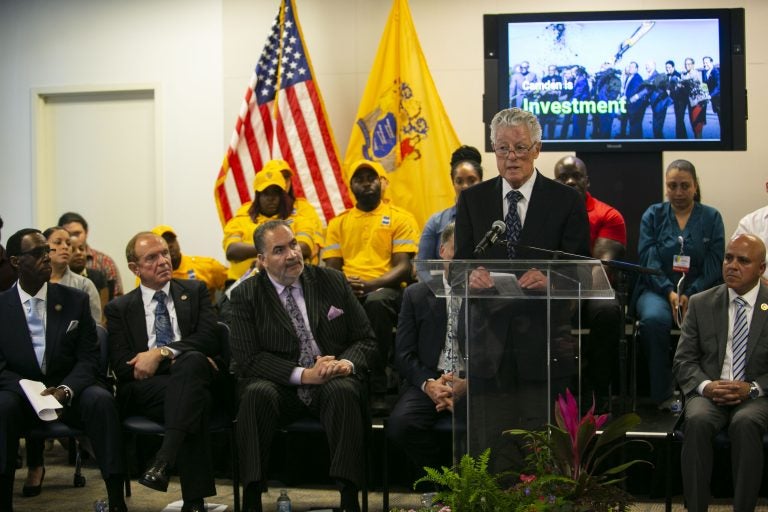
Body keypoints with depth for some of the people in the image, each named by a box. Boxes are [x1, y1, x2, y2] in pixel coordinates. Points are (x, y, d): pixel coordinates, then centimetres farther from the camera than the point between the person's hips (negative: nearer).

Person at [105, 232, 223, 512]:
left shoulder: (195, 291, 19)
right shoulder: (119, 308, 17)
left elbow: (211, 338, 0)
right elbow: (121, 365, 2)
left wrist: (161, 353, -13)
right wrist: (175, 361, -11)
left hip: (192, 374, 1)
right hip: (144, 390, -1)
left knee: (192, 361, -37)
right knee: (193, 396, -36)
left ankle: (164, 459, -48)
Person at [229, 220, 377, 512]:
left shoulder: (333, 282, 8)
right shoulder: (246, 295, 2)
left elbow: (365, 340, 9)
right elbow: (247, 359, -7)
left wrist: (347, 363, -15)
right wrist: (304, 375, -19)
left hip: (334, 382, 1)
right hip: (278, 386, -1)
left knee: (343, 391, -33)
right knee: (257, 394, -33)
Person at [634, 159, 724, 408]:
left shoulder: (711, 217, 11)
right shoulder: (653, 215, 12)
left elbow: (714, 264, 2)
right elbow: (647, 259, 0)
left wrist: (690, 295, -12)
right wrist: (669, 292, -14)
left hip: (698, 291, 0)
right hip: (657, 289, 0)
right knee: (654, 319, -35)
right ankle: (662, 395, -23)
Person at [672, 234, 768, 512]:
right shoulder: (701, 304, 9)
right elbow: (683, 361, 7)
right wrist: (706, 385, -12)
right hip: (709, 392, 2)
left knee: (745, 424, -35)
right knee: (697, 421, -32)